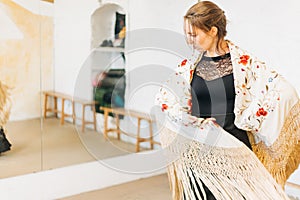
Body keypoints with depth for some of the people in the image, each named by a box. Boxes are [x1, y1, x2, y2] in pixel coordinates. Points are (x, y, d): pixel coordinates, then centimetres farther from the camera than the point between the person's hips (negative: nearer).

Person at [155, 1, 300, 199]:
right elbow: (164, 97, 11)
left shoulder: (243, 61, -5)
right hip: (197, 153, 3)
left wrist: (246, 121, -9)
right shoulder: (190, 65, 5)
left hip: (234, 150, -2)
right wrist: (192, 122, -3)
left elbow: (283, 90, -12)